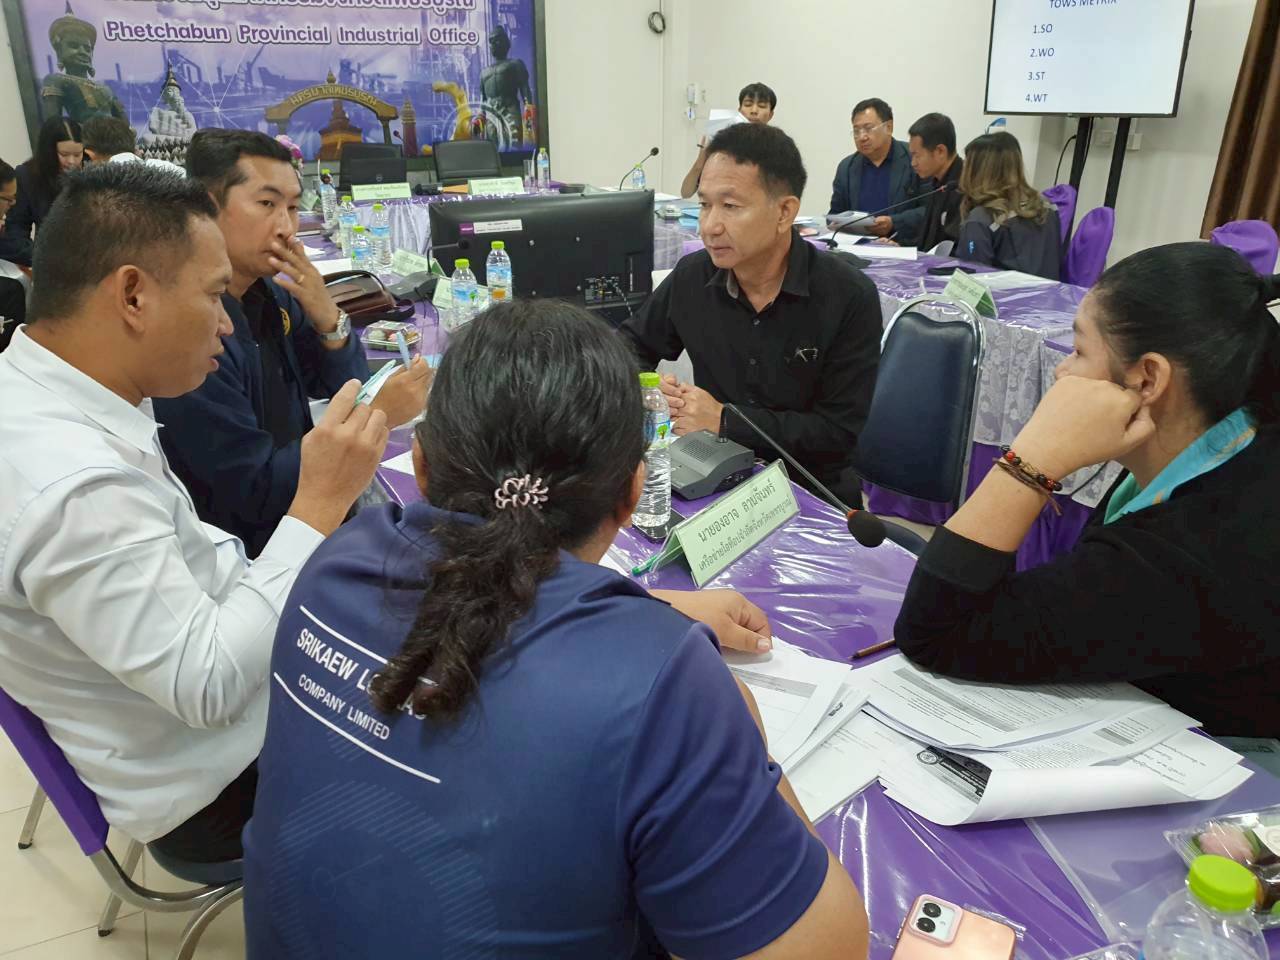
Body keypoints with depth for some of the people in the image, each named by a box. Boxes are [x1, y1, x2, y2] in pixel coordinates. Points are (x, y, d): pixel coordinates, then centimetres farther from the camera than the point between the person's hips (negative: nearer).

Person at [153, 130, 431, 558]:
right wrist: (375, 416, -27)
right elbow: (257, 491, -23)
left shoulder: (269, 290, -2)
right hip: (246, 551, -6)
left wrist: (327, 317, -14)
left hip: (298, 513, 7)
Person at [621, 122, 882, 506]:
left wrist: (725, 421, -20)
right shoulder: (691, 277, -2)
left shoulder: (849, 298, -13)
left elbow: (842, 433, -15)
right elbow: (632, 344, 16)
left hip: (811, 490, -3)